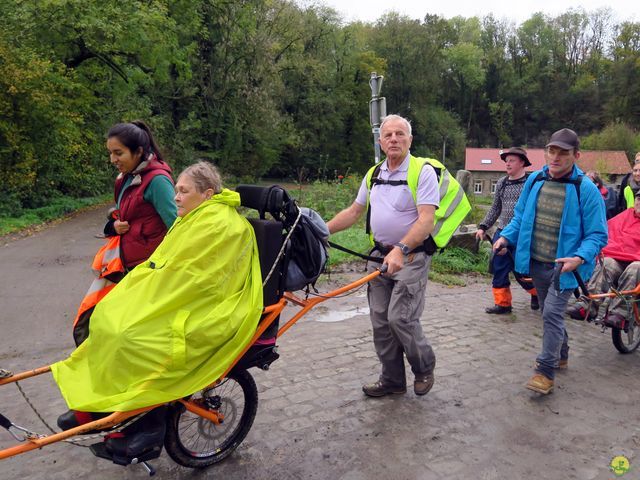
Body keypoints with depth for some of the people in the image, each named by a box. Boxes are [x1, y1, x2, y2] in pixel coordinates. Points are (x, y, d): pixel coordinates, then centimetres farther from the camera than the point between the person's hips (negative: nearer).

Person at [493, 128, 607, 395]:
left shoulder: (586, 190, -14)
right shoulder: (534, 180, 0)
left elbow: (597, 234, -11)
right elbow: (520, 216, 11)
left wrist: (580, 258, -28)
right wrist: (506, 237, -6)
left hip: (563, 267, -5)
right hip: (536, 263, 6)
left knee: (552, 314, -11)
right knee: (549, 313, 20)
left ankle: (545, 371, 1)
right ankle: (560, 354, 42)